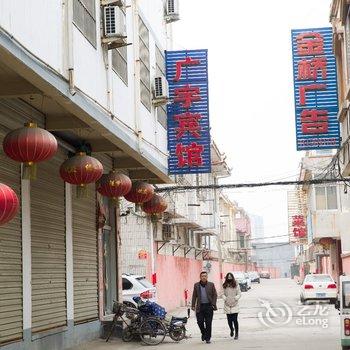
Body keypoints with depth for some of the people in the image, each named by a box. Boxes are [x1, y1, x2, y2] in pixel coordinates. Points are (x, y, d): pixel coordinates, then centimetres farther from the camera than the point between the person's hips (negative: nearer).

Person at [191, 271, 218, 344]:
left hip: (208, 306, -1)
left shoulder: (211, 285, 4)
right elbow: (194, 296, 9)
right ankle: (203, 333, 26)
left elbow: (215, 295, 4)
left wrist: (213, 304, -5)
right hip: (200, 306, 1)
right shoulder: (196, 285, 7)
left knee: (208, 323, 0)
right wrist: (193, 305, 3)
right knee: (200, 322, -2)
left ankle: (207, 338, 8)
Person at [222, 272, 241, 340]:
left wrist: (235, 298, -16)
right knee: (229, 320, 4)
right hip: (227, 305, 2)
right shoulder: (225, 286, 4)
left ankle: (236, 334, 7)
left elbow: (239, 294, 0)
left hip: (235, 305, -2)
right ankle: (231, 329, 35)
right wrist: (225, 298, -11)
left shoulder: (236, 285, -2)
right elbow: (223, 294, 9)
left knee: (235, 320, -6)